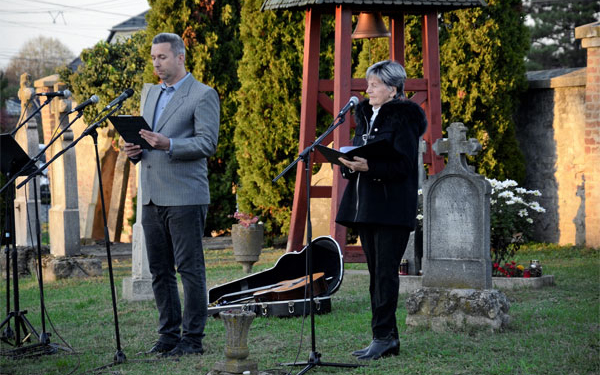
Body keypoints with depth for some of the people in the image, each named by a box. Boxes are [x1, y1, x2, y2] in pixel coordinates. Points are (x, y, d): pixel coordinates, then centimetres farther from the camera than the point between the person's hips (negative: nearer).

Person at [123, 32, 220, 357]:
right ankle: (169, 334, 17)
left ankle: (192, 339, -1)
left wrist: (168, 144, -24)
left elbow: (207, 143, -12)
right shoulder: (152, 94, 19)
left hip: (184, 197, -8)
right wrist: (135, 150, 4)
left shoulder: (203, 95, -4)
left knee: (190, 269, -5)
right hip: (152, 197, 8)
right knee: (159, 270, 10)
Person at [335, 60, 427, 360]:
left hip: (392, 209, -8)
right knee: (376, 273, 8)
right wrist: (349, 164, -3)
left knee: (385, 272, -10)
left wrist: (369, 167, -26)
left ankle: (383, 334, -10)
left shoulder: (403, 119, -7)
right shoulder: (366, 116, 17)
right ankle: (388, 338, 11)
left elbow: (403, 165, -16)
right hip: (365, 206, 8)